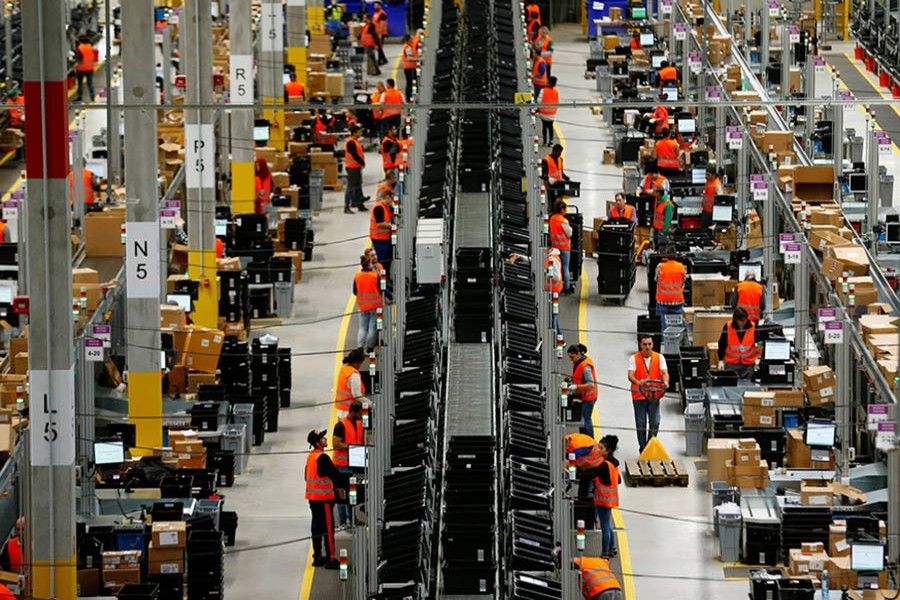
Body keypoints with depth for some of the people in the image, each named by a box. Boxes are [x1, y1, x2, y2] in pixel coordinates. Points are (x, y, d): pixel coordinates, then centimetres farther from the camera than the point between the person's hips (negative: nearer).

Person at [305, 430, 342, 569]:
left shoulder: (310, 457, 9)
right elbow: (335, 475, -21)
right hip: (324, 497, -9)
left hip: (312, 497, 9)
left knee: (316, 527, 14)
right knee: (328, 527, -4)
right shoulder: (323, 458, -19)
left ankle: (317, 557, 19)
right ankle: (331, 559, -4)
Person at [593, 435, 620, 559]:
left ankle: (605, 553, 6)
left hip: (603, 499, -10)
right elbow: (618, 480, 15)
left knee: (605, 527, -1)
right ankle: (612, 549, 30)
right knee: (608, 526, 21)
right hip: (610, 498, 10)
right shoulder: (613, 462, 7)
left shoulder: (605, 465, -22)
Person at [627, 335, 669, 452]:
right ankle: (643, 449, 13)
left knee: (655, 422, -3)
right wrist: (638, 382, -37)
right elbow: (630, 375, -14)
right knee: (640, 424, 4)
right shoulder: (634, 358, -4)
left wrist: (665, 382, -31)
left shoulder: (659, 357, 2)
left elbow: (664, 373, -7)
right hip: (639, 395, -1)